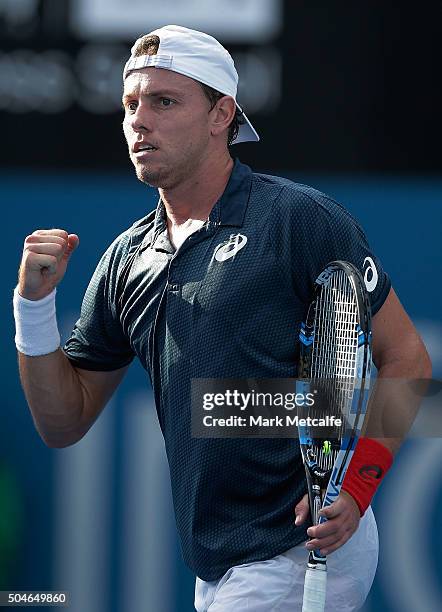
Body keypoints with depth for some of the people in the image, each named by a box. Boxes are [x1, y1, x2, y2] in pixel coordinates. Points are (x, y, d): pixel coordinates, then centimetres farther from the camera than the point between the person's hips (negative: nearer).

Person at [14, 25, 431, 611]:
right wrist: (34, 302, 0)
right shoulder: (127, 259, 11)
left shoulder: (299, 219, -8)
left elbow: (406, 357, -6)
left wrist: (356, 481, -18)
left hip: (301, 556, -6)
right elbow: (64, 423, 14)